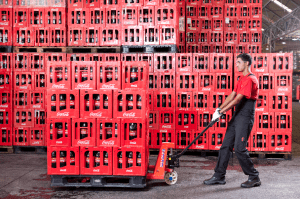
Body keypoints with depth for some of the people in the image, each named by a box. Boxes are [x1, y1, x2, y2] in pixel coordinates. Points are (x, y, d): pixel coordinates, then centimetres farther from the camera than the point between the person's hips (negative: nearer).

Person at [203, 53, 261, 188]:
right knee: (225, 146, 8)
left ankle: (254, 178, 6)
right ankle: (219, 176, 15)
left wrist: (220, 112, -18)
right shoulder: (242, 78, 18)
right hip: (237, 116, 10)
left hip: (245, 117, -10)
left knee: (239, 148, -9)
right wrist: (219, 108, 4)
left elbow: (237, 100, -20)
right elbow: (232, 95, 15)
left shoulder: (250, 79, -14)